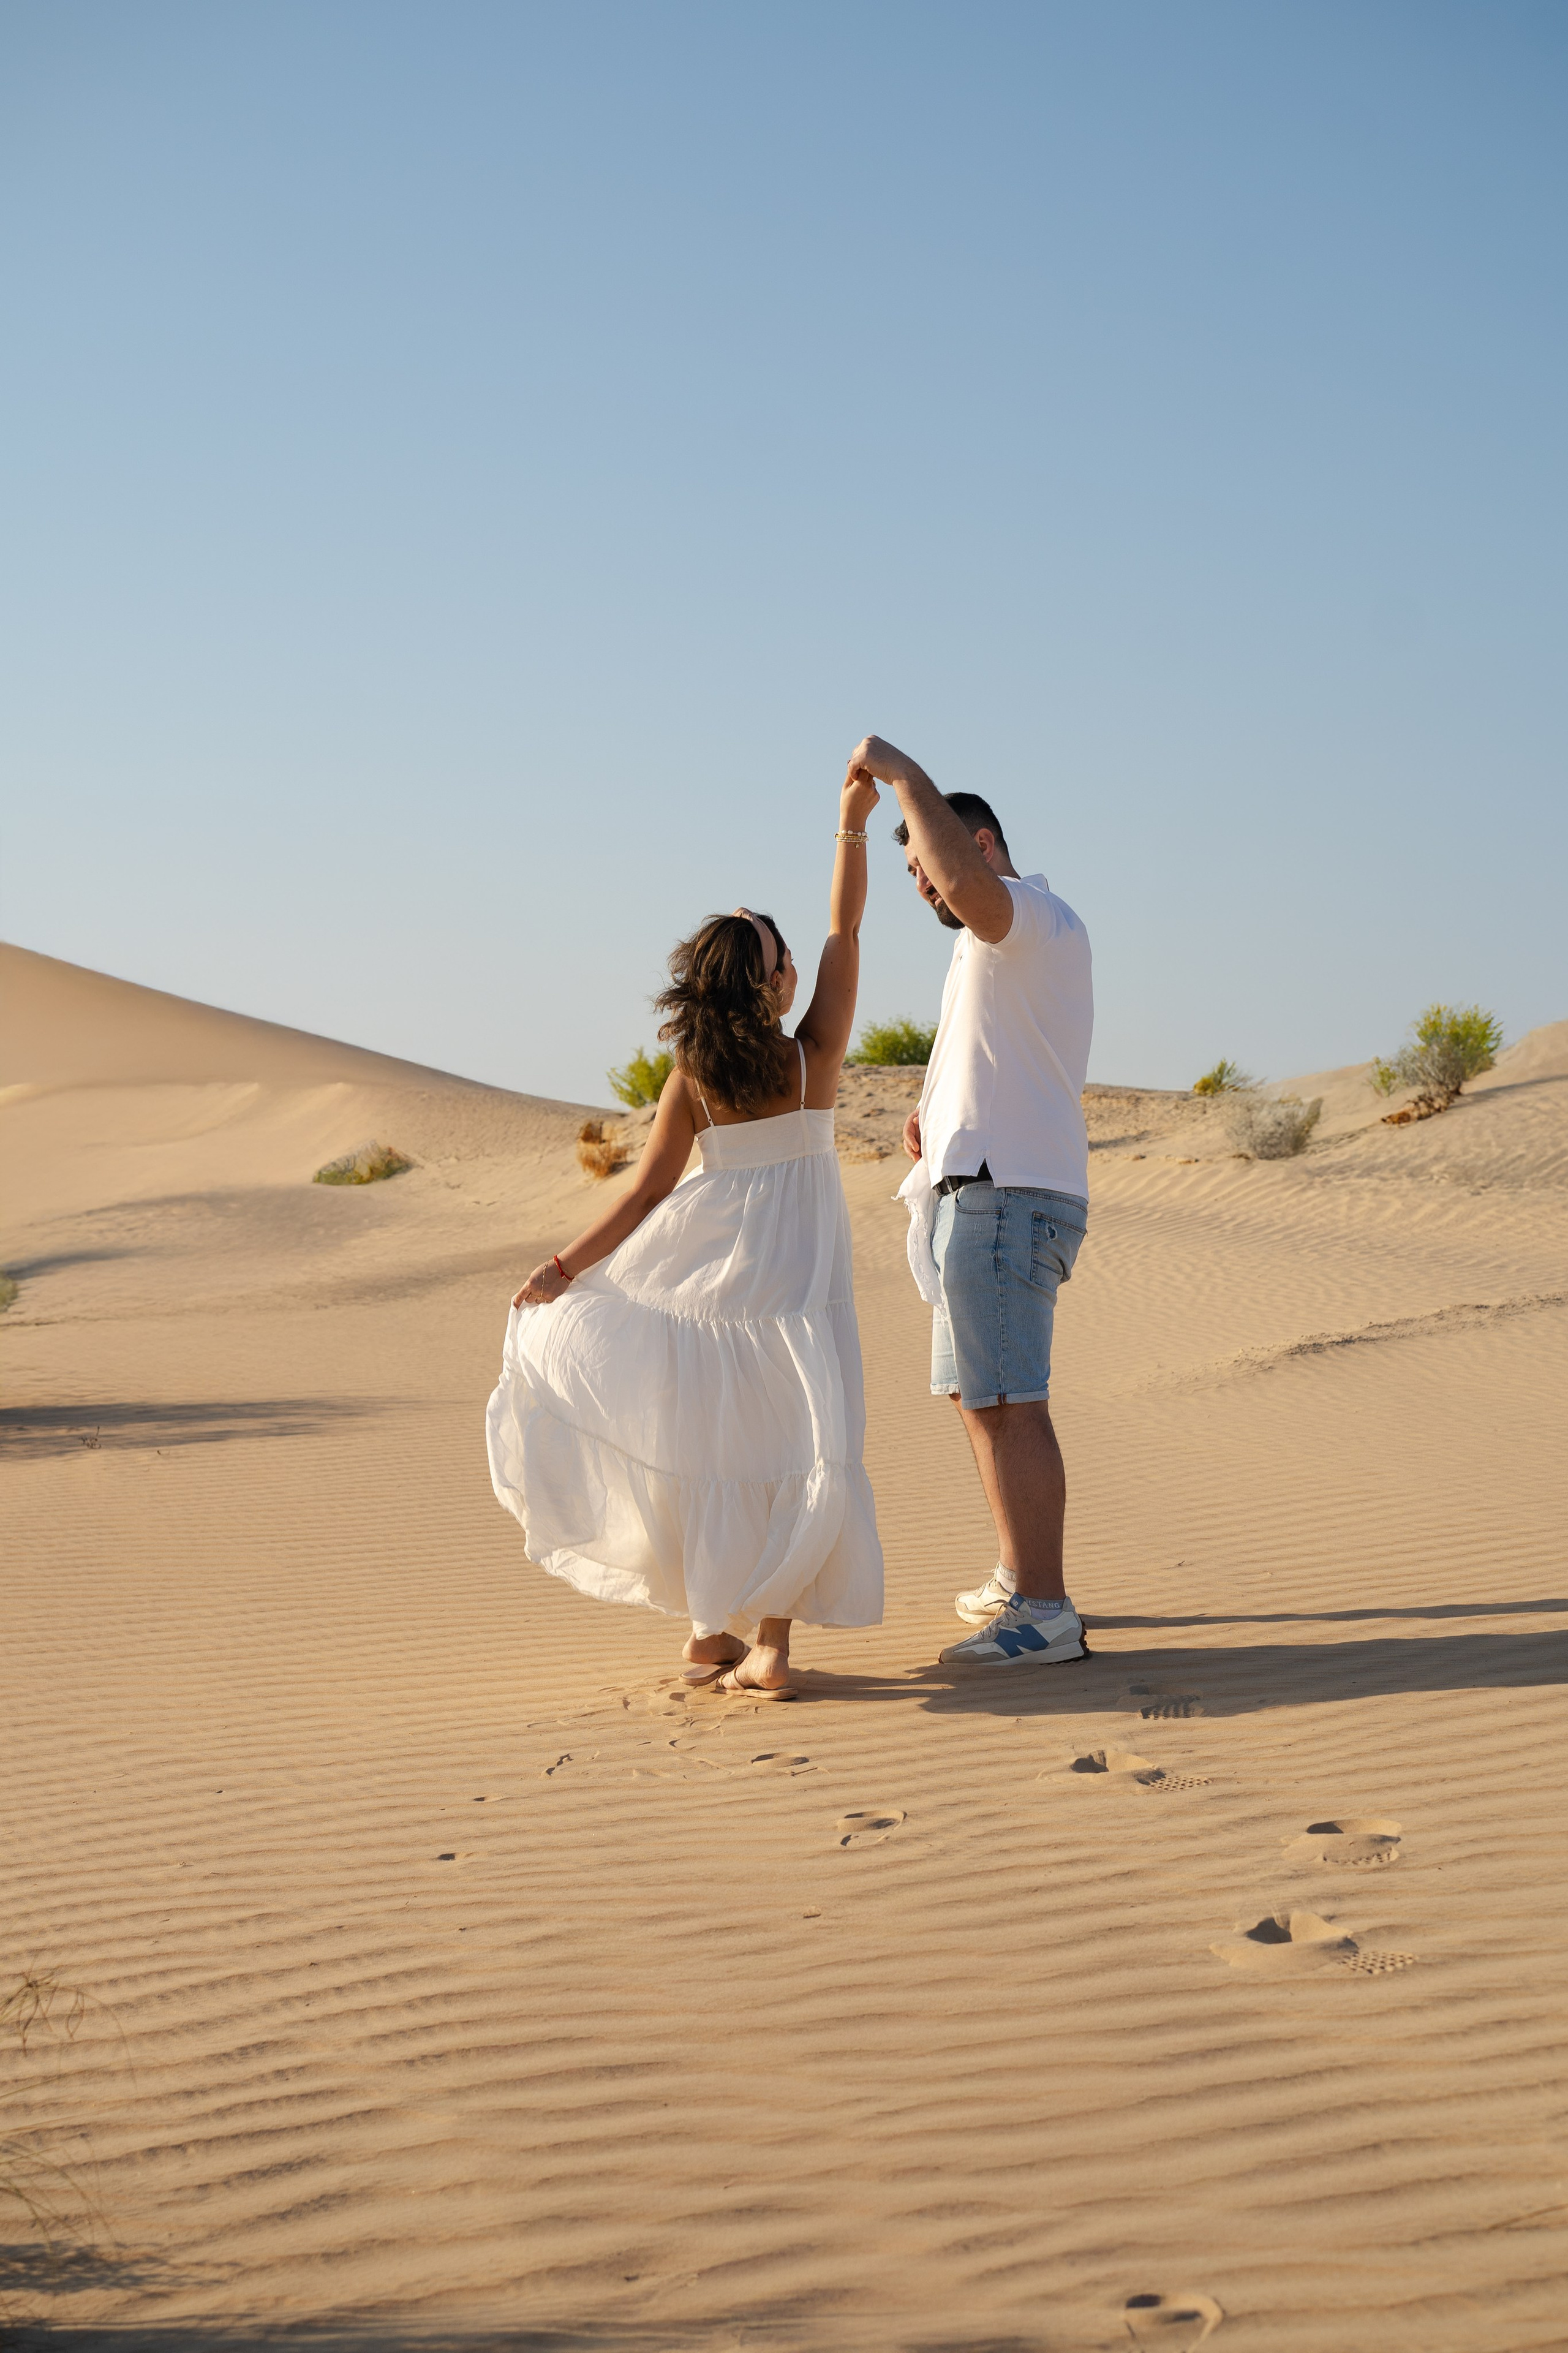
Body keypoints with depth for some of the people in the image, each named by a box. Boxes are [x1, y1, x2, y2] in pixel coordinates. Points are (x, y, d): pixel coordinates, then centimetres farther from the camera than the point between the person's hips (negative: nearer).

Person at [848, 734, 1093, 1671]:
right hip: (985, 1192, 11)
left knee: (1009, 1403, -14)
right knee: (980, 1396, 17)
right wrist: (938, 1118, 15)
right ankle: (1019, 1580, 27)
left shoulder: (1036, 915, -8)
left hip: (1005, 1196, -11)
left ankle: (1044, 1613, -16)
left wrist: (903, 773, -21)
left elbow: (969, 882, -32)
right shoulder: (1002, 949, 25)